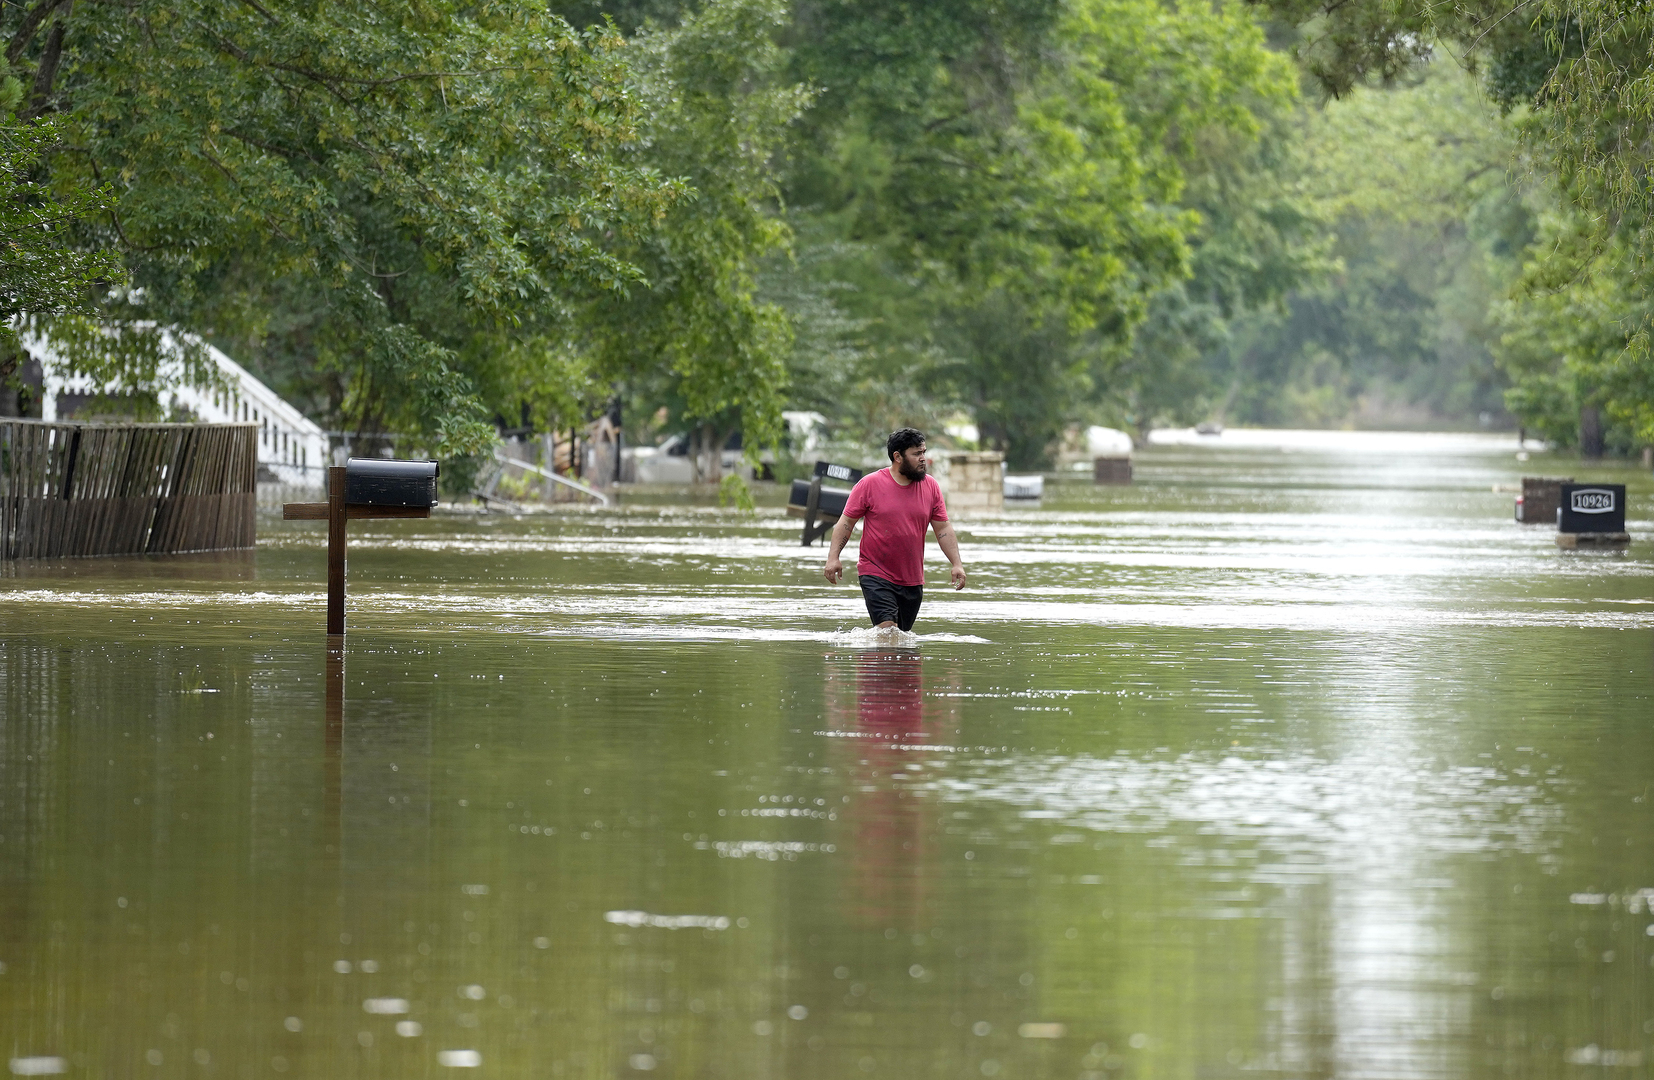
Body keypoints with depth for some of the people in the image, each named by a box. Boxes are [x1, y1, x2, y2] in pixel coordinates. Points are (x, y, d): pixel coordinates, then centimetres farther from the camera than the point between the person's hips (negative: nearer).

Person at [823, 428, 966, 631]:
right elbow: (846, 522, -1)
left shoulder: (931, 487, 5)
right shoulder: (870, 484, -5)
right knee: (887, 628, -21)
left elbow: (943, 529, 9)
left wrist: (956, 564, 0)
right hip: (876, 574, -4)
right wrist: (833, 557, -10)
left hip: (913, 581, 4)